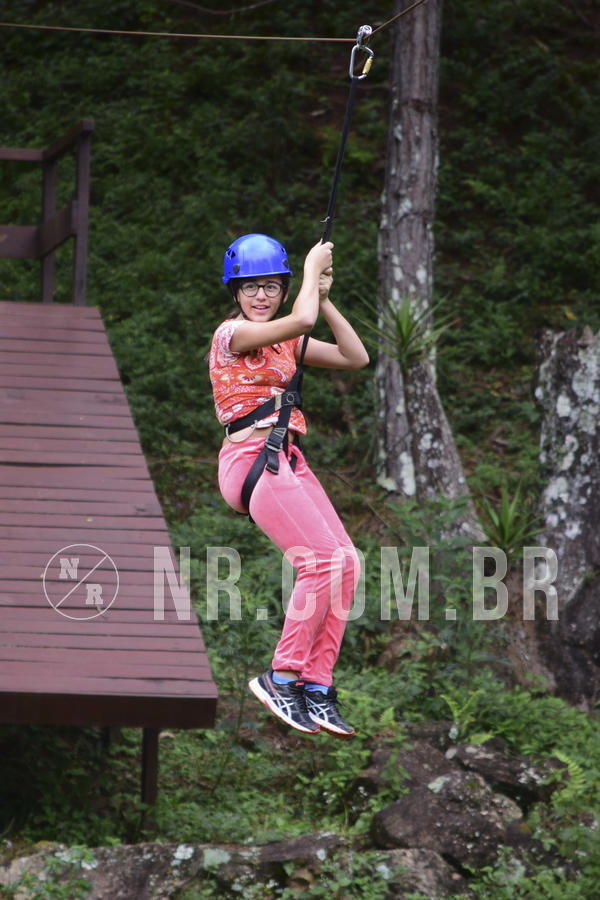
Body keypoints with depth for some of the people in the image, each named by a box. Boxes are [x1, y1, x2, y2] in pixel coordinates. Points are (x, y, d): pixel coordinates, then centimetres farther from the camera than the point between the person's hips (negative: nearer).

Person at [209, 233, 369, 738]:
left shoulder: (286, 341, 19)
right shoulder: (232, 333, -6)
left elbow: (355, 357, 15)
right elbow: (302, 320, -21)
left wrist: (323, 296, 10)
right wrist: (312, 270, -4)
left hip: (288, 462, 8)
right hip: (251, 460, -8)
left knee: (346, 562, -5)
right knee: (324, 560, -19)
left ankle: (317, 685, -4)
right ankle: (282, 677, -10)